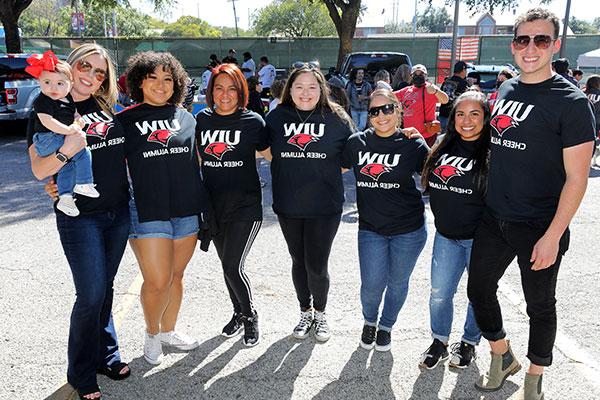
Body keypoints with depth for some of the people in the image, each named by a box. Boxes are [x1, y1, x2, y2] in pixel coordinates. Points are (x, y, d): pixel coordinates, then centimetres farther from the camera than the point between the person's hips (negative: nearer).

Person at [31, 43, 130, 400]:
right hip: (80, 216, -5)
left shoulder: (107, 108, 8)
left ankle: (106, 355, 32)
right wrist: (67, 150, -29)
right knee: (91, 294, -3)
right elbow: (39, 170, -12)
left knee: (105, 288, 15)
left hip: (119, 213, 5)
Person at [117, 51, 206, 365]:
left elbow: (199, 159, 18)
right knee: (157, 282, -3)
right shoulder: (125, 121, -1)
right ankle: (152, 332, 26)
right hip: (147, 211, -3)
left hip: (187, 210, 4)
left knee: (176, 275, 15)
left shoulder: (185, 118, 9)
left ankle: (169, 330, 37)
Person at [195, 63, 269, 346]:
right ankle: (239, 313, 39)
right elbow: (194, 156, 15)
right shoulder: (201, 120, 2)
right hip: (213, 206, 4)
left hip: (245, 207, -4)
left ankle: (250, 315, 18)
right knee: (227, 265, 16)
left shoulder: (253, 121, -8)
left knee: (232, 267, -9)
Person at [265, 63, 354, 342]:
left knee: (316, 266, 2)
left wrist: (324, 172, -3)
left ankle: (320, 313, 29)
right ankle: (305, 312, 37)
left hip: (325, 207, -2)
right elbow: (267, 152, 15)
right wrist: (291, 173, 5)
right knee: (298, 261, 15)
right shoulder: (277, 117, 1)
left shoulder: (337, 118, -3)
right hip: (287, 206, 2)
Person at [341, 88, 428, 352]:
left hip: (407, 229, -1)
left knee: (397, 282, 14)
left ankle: (386, 326, 41)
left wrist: (419, 142, -12)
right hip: (370, 228, 1)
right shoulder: (357, 142, 0)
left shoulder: (412, 145, -7)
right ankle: (369, 321, 33)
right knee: (372, 283, -2)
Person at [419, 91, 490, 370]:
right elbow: (430, 183, 19)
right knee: (439, 293, 10)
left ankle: (469, 343, 35)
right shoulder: (444, 146, 2)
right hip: (446, 235, 4)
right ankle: (439, 341, 32)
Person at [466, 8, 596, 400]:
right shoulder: (505, 90, 6)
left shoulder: (571, 101, -12)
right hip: (494, 218, 6)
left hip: (539, 228, -5)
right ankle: (503, 357, 38)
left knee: (540, 305, 11)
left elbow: (576, 178, -14)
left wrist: (552, 236, -18)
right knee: (479, 288, 13)